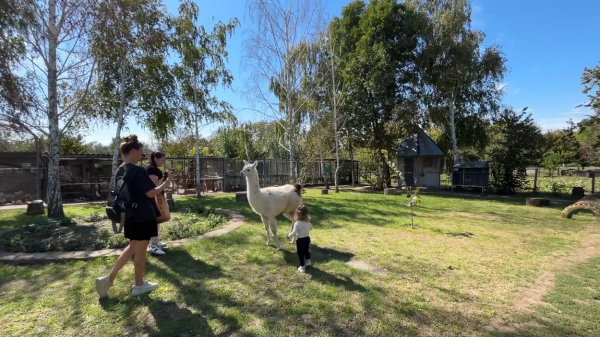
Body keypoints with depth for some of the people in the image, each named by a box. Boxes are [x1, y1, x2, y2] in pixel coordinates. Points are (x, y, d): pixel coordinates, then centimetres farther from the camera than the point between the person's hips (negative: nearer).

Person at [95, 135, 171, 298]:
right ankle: (139, 285, 21)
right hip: (143, 217, -8)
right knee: (140, 250, 6)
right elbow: (151, 193, -19)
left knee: (133, 247, 23)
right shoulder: (138, 171, -20)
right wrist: (165, 184, -5)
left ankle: (109, 278, 20)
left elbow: (122, 193, 16)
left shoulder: (119, 171, 7)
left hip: (130, 216, 9)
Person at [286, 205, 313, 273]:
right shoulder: (307, 222, -5)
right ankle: (308, 261, 39)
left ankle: (302, 267, 16)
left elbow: (294, 232, -24)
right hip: (307, 239, 5)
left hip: (300, 240, -5)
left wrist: (289, 236, -8)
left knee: (300, 254, 9)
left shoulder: (297, 223, -24)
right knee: (306, 250, 30)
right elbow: (311, 228, 13)